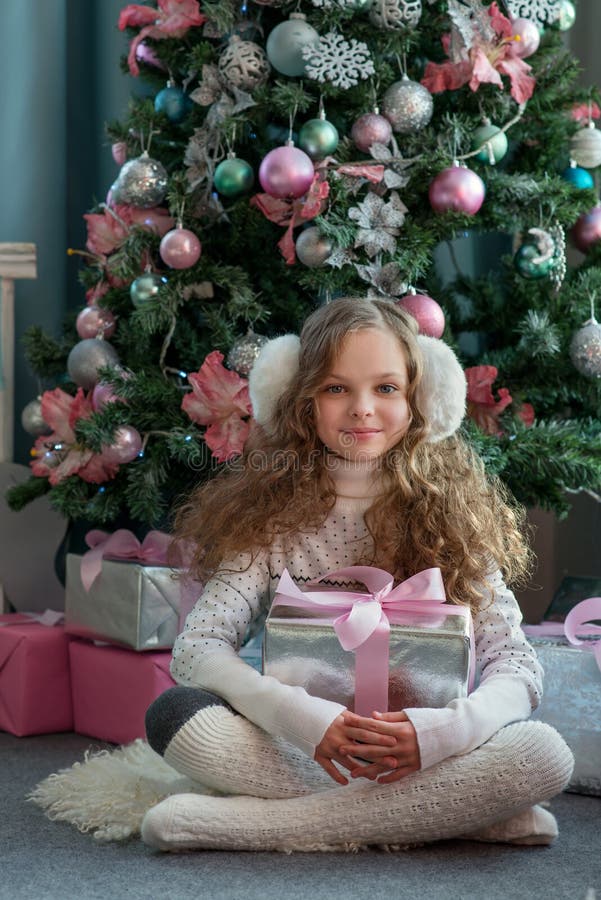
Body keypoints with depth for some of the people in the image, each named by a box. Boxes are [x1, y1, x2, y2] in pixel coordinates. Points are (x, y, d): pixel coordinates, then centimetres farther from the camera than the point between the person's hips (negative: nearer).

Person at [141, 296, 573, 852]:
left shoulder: (451, 513, 2)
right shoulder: (273, 514, 1)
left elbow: (516, 664, -4)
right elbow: (197, 649, -10)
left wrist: (438, 731, -25)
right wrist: (302, 718, -27)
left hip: (418, 758, 0)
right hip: (296, 753, 0)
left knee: (545, 753, -27)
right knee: (175, 715, -26)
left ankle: (253, 822, -26)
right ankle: (456, 813, -25)